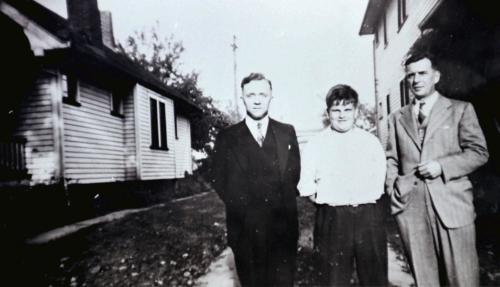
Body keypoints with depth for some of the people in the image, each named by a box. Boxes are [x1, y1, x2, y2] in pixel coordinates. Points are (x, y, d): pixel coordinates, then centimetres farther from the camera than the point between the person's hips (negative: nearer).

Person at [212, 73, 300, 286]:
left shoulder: (287, 132, 8)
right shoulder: (227, 138, 4)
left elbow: (295, 173, 8)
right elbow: (220, 181, 3)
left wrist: (283, 205, -2)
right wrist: (245, 209, -4)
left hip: (283, 227, 1)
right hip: (245, 229, 0)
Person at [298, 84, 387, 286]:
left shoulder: (371, 141, 8)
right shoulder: (315, 145, 1)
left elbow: (380, 180, 7)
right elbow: (306, 186, 1)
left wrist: (366, 203, -1)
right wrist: (326, 200, -4)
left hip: (370, 217, 2)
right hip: (332, 219, -2)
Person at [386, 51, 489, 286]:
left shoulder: (460, 109, 8)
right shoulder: (397, 117, 15)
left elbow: (479, 152, 3)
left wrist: (442, 166, -11)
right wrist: (392, 188, 0)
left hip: (451, 204, -2)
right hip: (409, 206, 2)